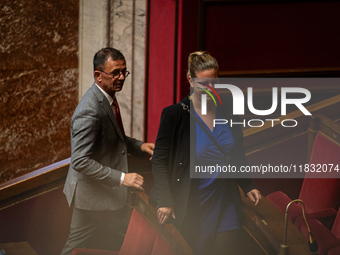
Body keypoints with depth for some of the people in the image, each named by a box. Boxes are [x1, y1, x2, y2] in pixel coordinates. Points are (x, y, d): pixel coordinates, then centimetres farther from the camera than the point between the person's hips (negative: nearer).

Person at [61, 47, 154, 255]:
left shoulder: (108, 98, 5)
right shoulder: (90, 111, -27)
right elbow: (81, 162, -30)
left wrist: (139, 146, 5)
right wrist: (121, 178, -30)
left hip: (111, 191, 10)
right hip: (93, 194, -10)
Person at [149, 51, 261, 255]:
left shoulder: (227, 112, 3)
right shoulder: (174, 114, -9)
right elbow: (160, 161, -7)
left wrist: (248, 186, 10)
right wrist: (165, 200, -13)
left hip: (225, 205, 4)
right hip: (189, 207, -3)